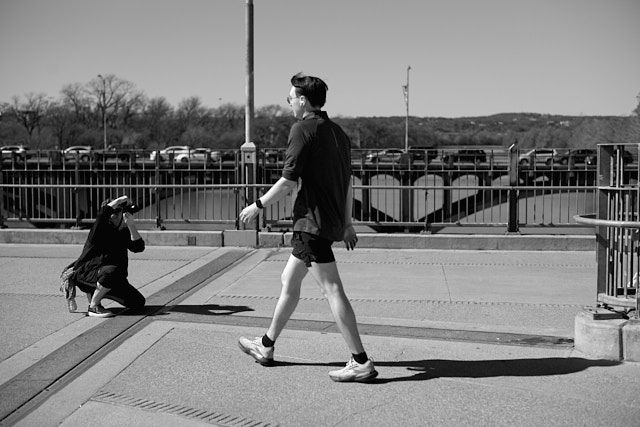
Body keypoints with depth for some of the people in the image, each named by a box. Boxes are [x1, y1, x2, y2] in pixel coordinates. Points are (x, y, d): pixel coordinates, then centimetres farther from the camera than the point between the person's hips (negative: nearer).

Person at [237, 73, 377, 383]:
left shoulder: (303, 129, -12)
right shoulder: (337, 132, 15)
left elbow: (288, 182, -16)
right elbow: (348, 183, 17)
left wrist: (257, 206, -4)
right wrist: (347, 223, 24)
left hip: (311, 221, -10)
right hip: (331, 219, 10)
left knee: (332, 290, -8)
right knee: (288, 281, 19)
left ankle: (361, 363, -7)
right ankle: (266, 347, 31)